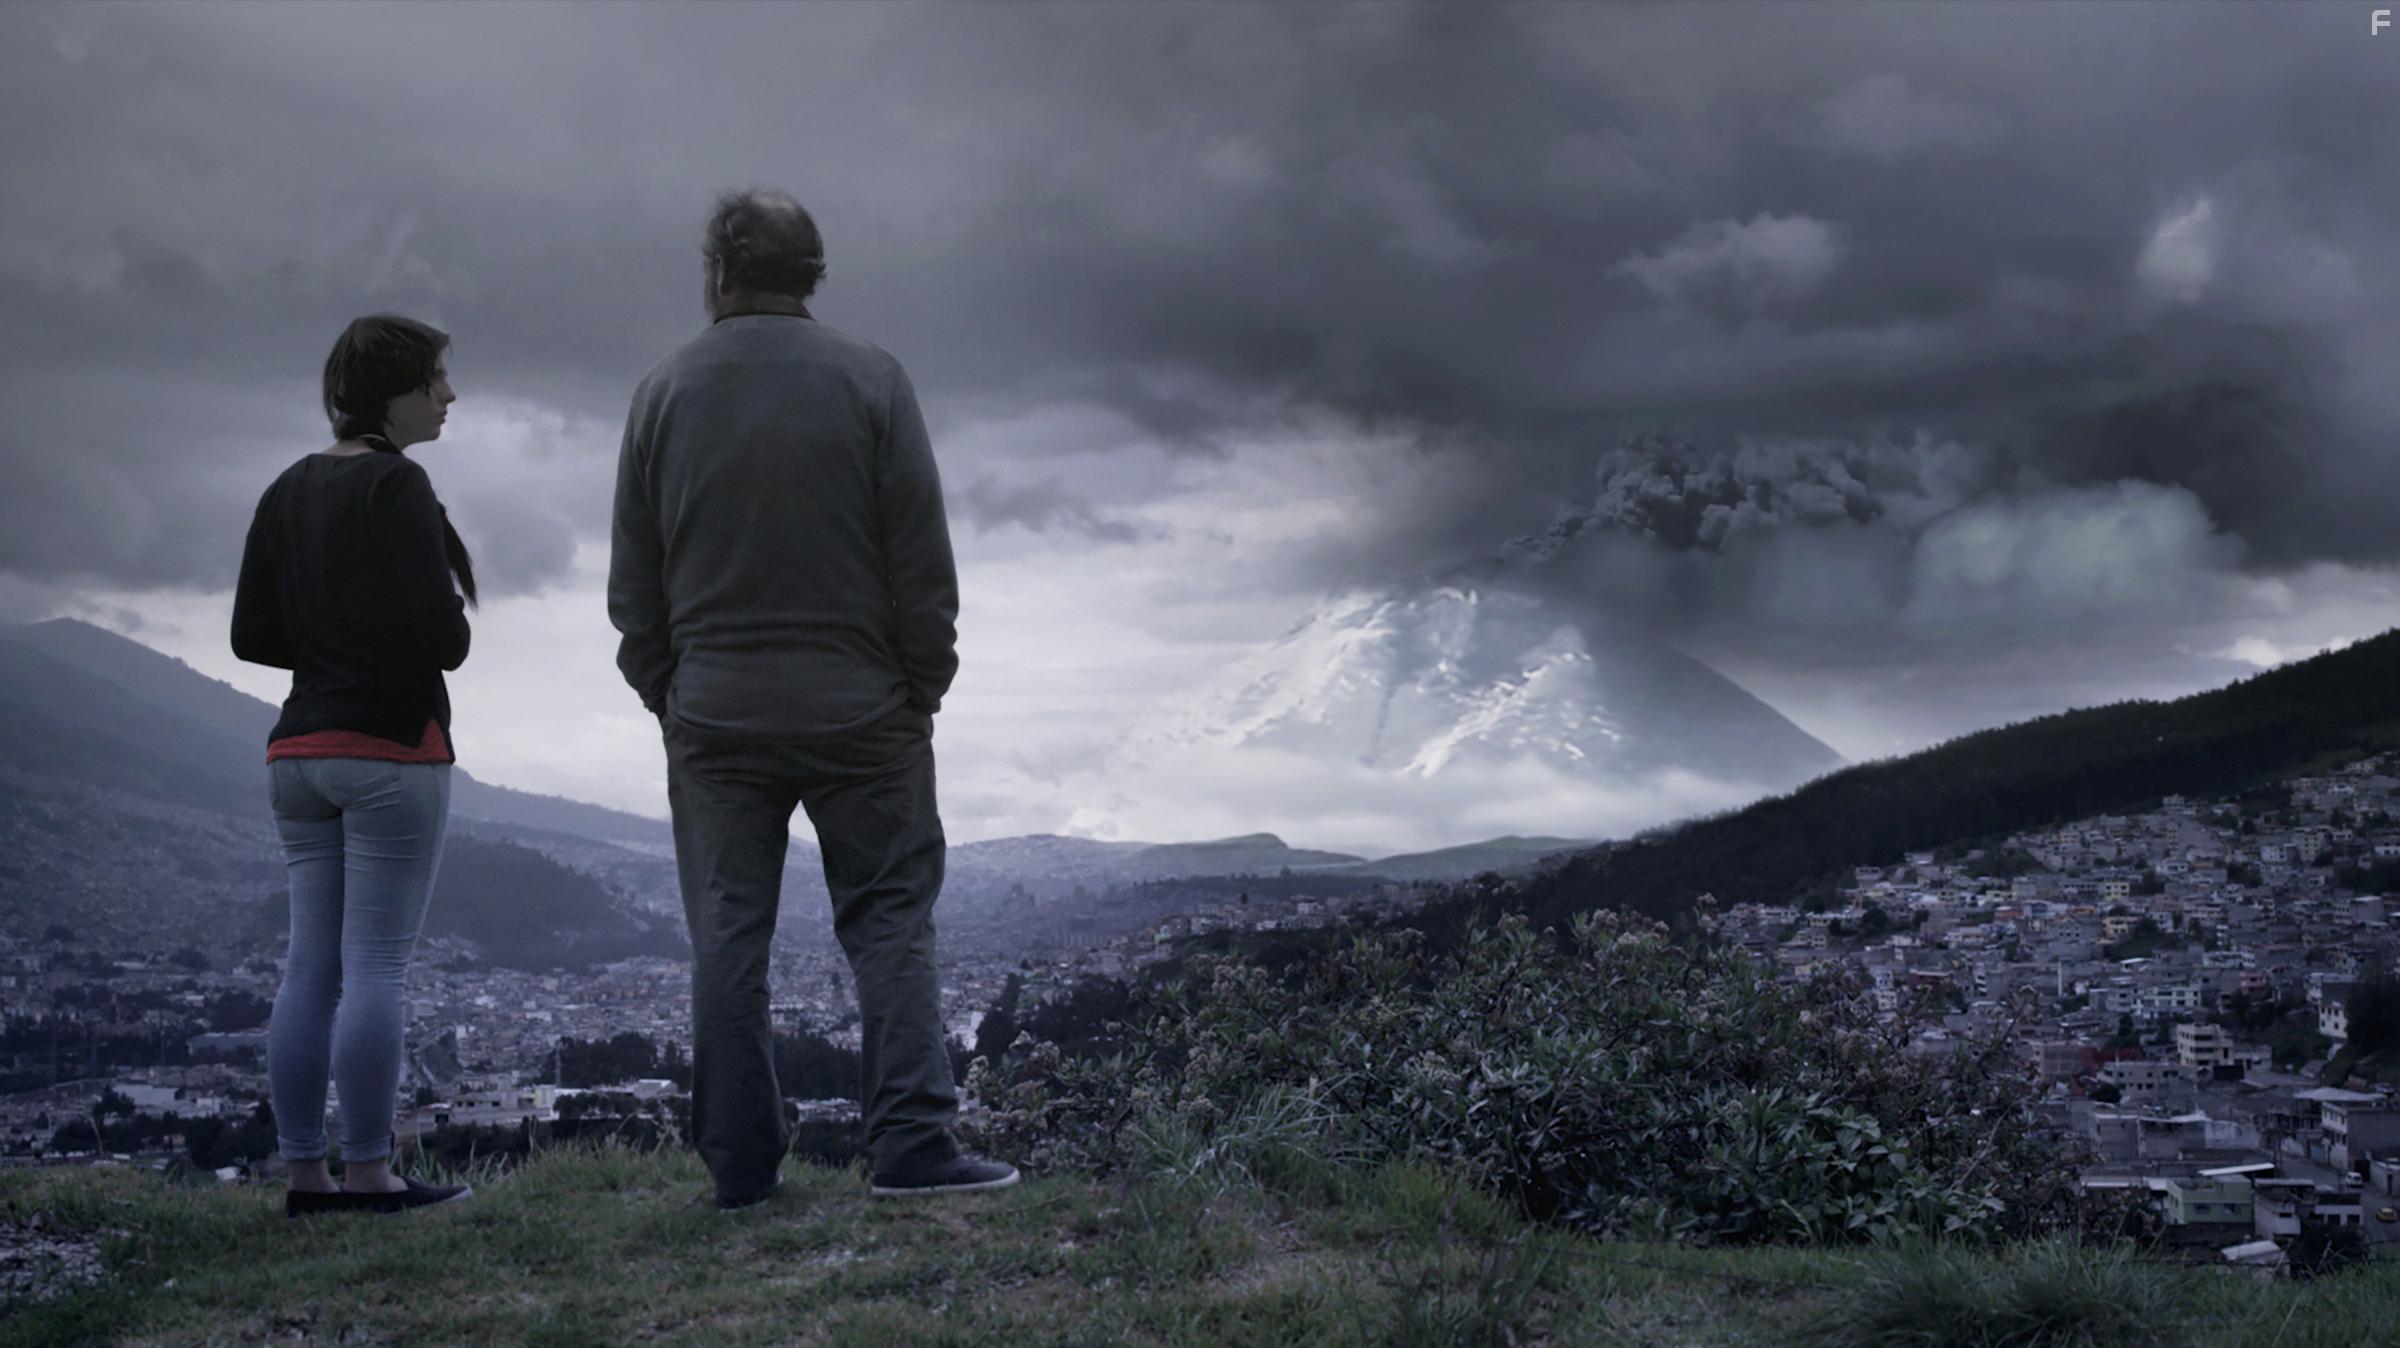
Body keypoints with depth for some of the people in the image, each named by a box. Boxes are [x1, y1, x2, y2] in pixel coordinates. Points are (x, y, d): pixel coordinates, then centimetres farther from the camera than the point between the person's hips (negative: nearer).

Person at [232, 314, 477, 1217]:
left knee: (312, 966, 8)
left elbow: (251, 636, 12)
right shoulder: (397, 484, -11)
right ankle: (367, 1173, 0)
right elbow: (441, 632, -18)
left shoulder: (286, 492, 12)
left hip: (299, 751, 8)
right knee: (377, 965, -4)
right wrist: (452, 636, 3)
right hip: (393, 746, -8)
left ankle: (304, 1172, 12)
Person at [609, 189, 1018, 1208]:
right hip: (858, 710, -2)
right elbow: (922, 560, -5)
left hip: (713, 717, 2)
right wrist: (922, 686, 4)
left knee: (727, 934, 6)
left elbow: (633, 580, 7)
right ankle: (912, 1143, -4)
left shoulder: (664, 393, 4)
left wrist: (663, 691, 15)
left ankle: (740, 1162, 8)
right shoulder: (870, 381, -3)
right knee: (889, 918, 3)